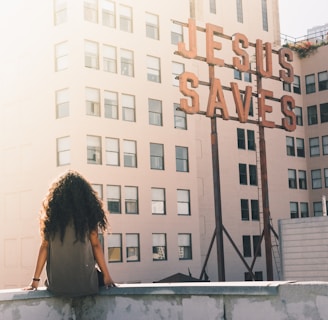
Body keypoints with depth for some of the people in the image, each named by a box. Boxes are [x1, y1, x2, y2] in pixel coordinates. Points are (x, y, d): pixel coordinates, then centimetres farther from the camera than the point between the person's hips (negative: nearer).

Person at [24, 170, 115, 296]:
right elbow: (95, 245, -2)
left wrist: (35, 279, 6)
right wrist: (106, 276, 4)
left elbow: (44, 246, 1)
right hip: (85, 281, -2)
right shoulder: (88, 212, -2)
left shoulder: (51, 212, 2)